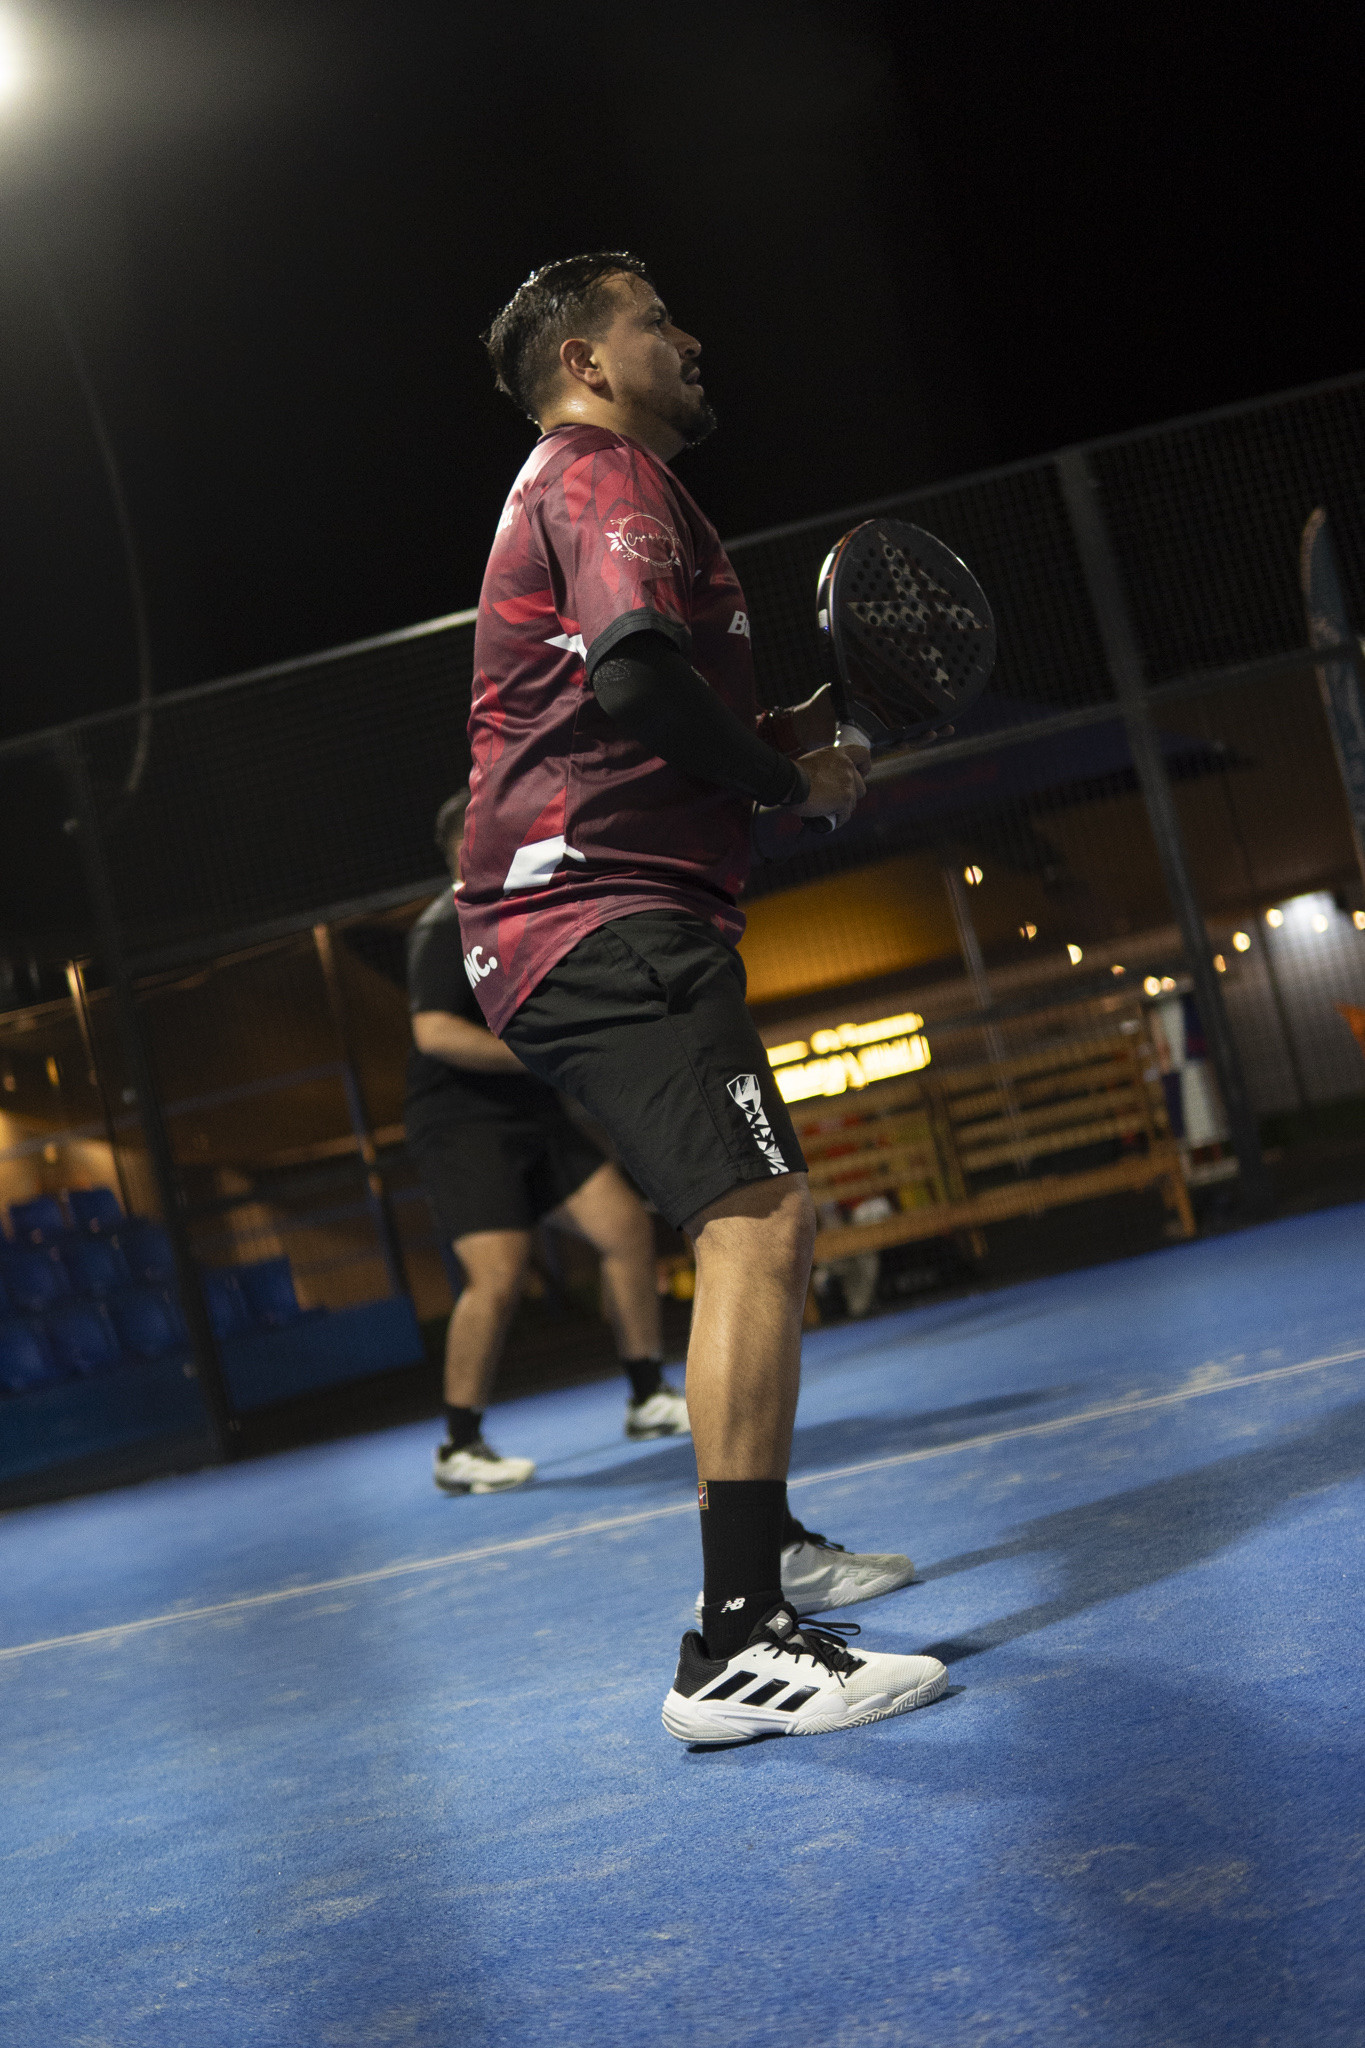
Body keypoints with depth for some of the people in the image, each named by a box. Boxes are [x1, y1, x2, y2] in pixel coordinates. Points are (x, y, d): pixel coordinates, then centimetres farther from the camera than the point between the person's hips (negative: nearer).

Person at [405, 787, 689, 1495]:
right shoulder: (448, 928, -12)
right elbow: (434, 1033, -24)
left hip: (532, 1117, 9)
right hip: (461, 1123, -9)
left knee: (626, 1224, 0)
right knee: (497, 1277, -19)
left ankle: (649, 1398, 13)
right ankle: (458, 1450, -5)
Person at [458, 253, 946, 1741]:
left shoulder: (578, 487, 29)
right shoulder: (607, 473, -4)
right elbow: (637, 672, -25)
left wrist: (801, 726, 18)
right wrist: (793, 780, -10)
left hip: (574, 932, 11)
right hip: (606, 920, -11)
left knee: (757, 1225, 20)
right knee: (759, 1217, -23)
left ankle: (764, 1548, 31)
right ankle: (735, 1646, -28)